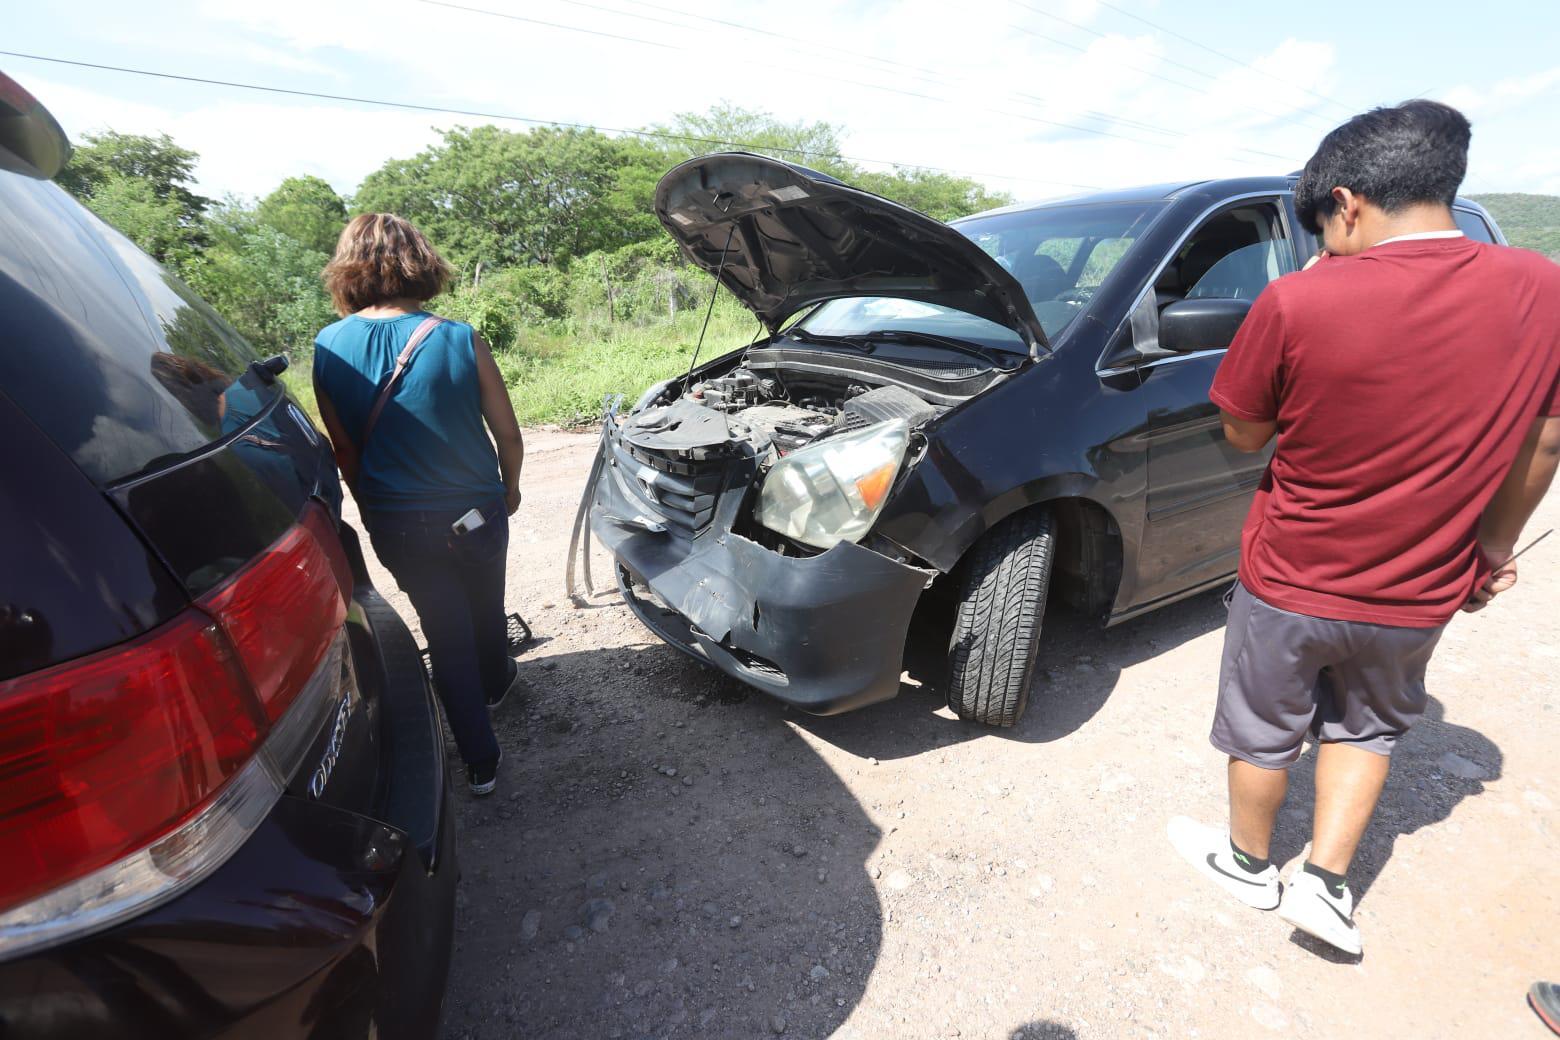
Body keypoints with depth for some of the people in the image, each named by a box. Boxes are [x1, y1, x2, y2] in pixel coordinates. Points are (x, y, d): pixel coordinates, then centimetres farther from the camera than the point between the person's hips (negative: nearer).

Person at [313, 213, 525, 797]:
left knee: (445, 629, 12)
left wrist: (373, 507, 16)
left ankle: (481, 763, 19)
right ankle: (495, 682, 55)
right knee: (485, 606, 26)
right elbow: (509, 436, -7)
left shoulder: (329, 349, -9)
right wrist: (510, 489, 12)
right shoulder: (460, 340, -14)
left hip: (396, 525, 1)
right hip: (475, 511, 0)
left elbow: (344, 450, 0)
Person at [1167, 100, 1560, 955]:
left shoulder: (1298, 302, -23)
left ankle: (1248, 863, 41)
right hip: (1419, 598, 4)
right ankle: (1325, 884, 31)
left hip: (1290, 587, -3)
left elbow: (1243, 434, -8)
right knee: (1367, 726, 29)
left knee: (1263, 735, 20)